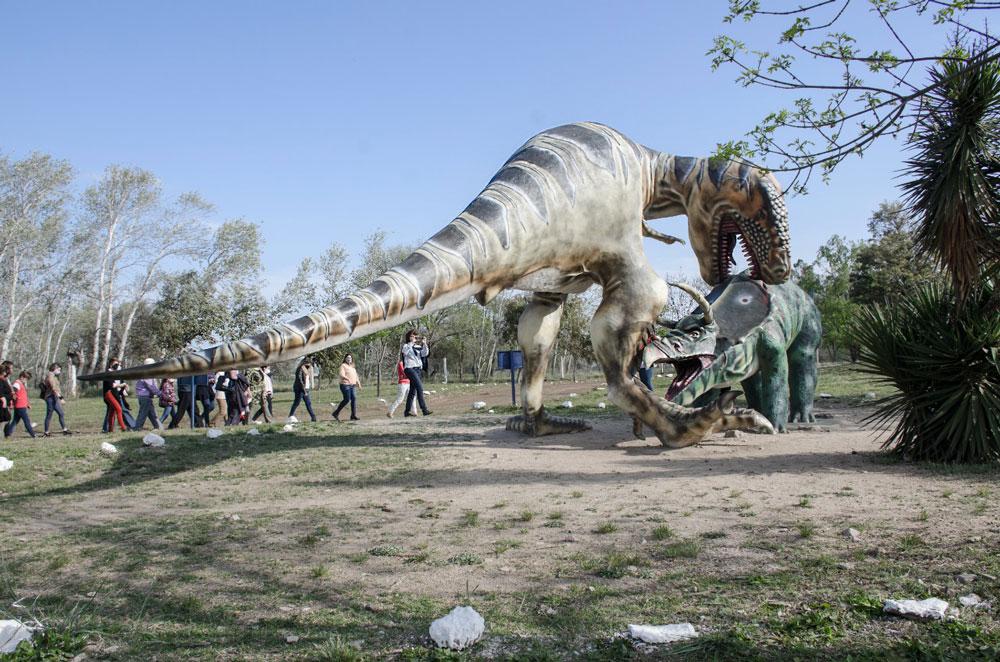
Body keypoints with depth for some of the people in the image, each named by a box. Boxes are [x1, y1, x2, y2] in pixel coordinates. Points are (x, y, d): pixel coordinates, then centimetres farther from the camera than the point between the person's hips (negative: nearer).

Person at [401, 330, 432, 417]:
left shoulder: (418, 347, 16)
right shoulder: (406, 346, 1)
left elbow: (425, 353, 2)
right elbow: (405, 352, -20)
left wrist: (424, 343, -9)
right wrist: (412, 342, -20)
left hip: (417, 369, 7)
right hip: (409, 369, -6)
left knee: (413, 391, 8)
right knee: (420, 387, -18)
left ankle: (407, 411, 14)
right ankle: (424, 410, -22)